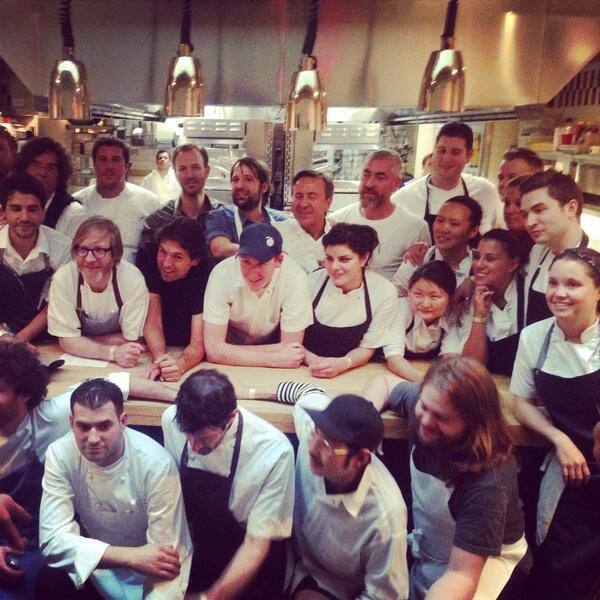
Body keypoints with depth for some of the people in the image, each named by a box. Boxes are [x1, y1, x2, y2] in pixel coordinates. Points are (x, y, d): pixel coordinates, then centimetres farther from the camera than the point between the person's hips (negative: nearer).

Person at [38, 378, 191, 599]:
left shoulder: (156, 464, -27)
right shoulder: (60, 454, -19)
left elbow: (166, 554, -23)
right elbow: (53, 539, -22)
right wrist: (132, 556, -31)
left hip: (148, 570, -1)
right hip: (95, 563, 2)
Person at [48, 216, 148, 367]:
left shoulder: (133, 280, -20)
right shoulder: (63, 278, -17)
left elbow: (131, 340, -12)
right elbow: (67, 341, -13)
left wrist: (81, 342, -15)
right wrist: (112, 353, -27)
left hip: (122, 366, 1)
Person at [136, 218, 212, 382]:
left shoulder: (205, 272, -22)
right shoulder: (147, 256, -16)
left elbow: (198, 343, -25)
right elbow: (152, 319, -17)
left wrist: (180, 364, -46)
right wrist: (160, 358, -36)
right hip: (153, 348, 1)